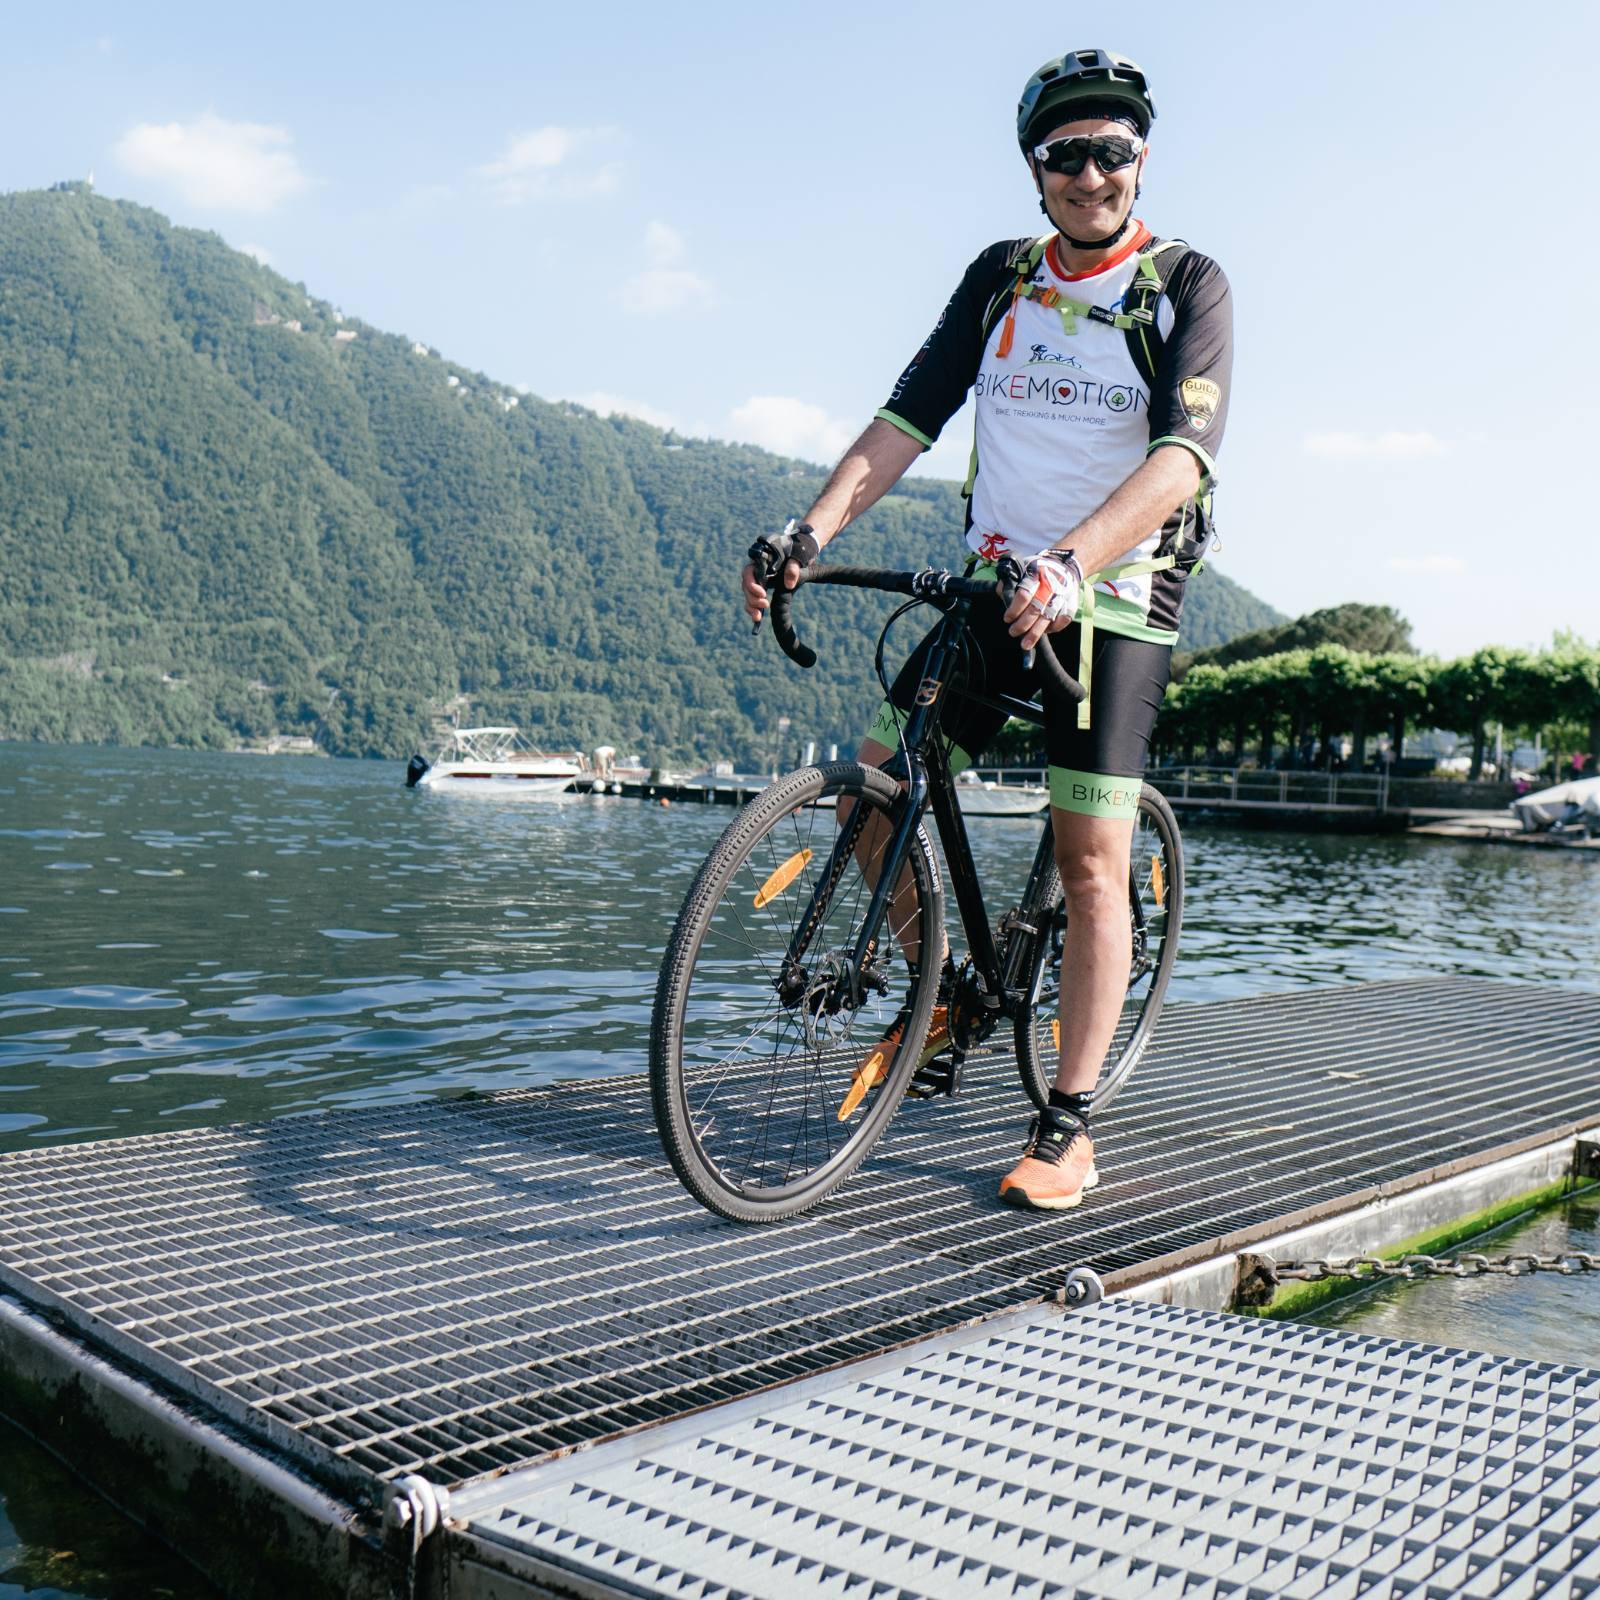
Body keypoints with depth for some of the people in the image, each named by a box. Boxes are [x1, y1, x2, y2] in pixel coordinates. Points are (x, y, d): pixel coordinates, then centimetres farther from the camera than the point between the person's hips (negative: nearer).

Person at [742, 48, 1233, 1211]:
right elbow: (909, 418, 1)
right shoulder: (1000, 278, 8)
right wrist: (811, 533, -14)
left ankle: (1068, 1126, 2)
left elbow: (1183, 453, -21)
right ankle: (945, 998, 20)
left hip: (1117, 601, -4)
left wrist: (1069, 563, -38)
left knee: (1091, 859, -9)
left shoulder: (1188, 285, -5)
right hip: (994, 586, 5)